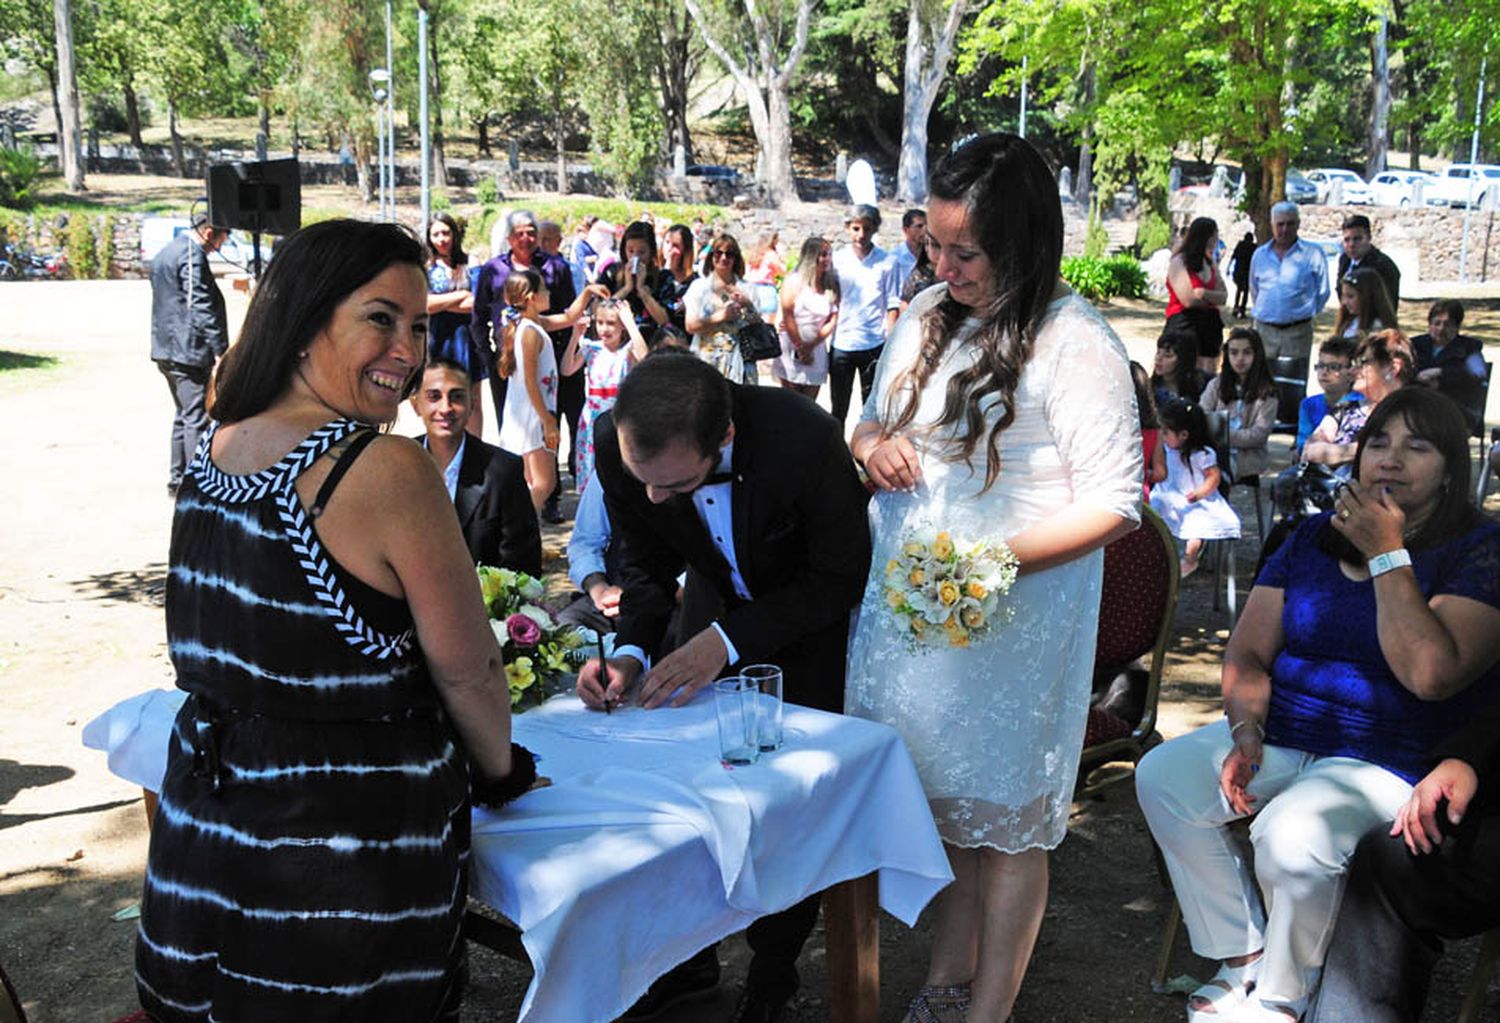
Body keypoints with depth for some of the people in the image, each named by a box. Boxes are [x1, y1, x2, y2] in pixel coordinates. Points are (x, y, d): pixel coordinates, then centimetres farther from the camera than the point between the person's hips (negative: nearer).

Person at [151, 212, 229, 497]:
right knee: (197, 418, -7)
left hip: (167, 350, 10)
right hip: (189, 350, -10)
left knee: (184, 416, 16)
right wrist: (221, 351, -20)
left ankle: (177, 480, 20)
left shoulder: (165, 253, 19)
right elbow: (201, 308, -20)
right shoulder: (191, 254, -13)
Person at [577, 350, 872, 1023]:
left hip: (816, 609, -3)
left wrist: (729, 639, -31)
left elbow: (842, 577, -25)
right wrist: (629, 651, -24)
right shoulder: (618, 446, -26)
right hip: (717, 597, 4)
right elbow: (647, 563, -7)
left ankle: (774, 967, 24)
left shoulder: (806, 439, -39)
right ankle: (690, 954, 30)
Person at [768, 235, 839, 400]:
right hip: (792, 350, -3)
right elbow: (787, 316, -6)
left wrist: (810, 346, -9)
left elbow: (833, 320, 1)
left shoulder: (832, 286, 6)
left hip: (817, 351, 3)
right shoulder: (794, 281, -2)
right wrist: (800, 348, -9)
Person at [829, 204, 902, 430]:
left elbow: (892, 306, 0)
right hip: (841, 344, 2)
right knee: (838, 409, 11)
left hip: (874, 344, -2)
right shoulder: (837, 259, 3)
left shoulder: (886, 262, -2)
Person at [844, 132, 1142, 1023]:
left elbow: (1114, 505, -16)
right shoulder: (928, 315, 6)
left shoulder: (1076, 343, -16)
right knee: (943, 792, 17)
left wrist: (993, 561, -25)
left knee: (1004, 814, 7)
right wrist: (873, 444, -5)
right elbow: (876, 422, 19)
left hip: (1015, 615, -6)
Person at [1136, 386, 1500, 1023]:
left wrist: (1387, 555, -17)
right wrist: (1247, 732, -10)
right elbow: (1247, 651, 8)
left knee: (1292, 832, -34)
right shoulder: (1316, 536, 10)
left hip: (1392, 761, -6)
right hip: (1280, 734, 6)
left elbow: (1430, 674, -22)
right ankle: (1244, 956, -2)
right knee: (1161, 776, -17)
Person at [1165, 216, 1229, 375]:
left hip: (1210, 326, 7)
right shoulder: (1179, 262, -8)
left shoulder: (1210, 264, 13)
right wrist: (1213, 298, 0)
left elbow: (1224, 296, 4)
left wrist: (1204, 293, -17)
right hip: (1185, 326, -7)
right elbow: (1188, 300, -17)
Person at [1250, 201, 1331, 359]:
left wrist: (1305, 313, 6)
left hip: (1297, 330, -3)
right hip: (1264, 329, 3)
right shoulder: (1259, 255, 11)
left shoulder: (1313, 254, 1)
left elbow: (1322, 292, 6)